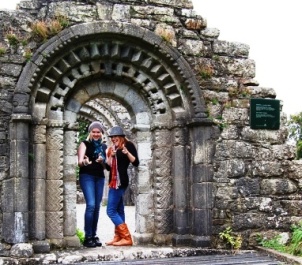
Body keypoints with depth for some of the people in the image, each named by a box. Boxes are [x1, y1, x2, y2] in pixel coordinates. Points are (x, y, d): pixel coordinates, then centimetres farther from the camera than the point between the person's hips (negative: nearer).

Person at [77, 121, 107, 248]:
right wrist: (84, 162, -35)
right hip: (87, 176, -5)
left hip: (100, 177, 5)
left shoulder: (104, 146, 14)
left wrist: (102, 161, -7)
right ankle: (87, 237, -11)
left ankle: (94, 236, 13)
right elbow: (79, 162, -11)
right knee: (91, 205, -16)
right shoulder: (85, 144, 0)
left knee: (97, 207, 5)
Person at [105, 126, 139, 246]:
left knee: (111, 211, -12)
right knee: (119, 211, 7)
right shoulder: (111, 149, 16)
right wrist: (111, 156, -6)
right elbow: (108, 166, 10)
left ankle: (127, 237, -12)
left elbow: (136, 163, -12)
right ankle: (118, 237, 8)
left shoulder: (128, 145, -5)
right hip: (114, 181, 8)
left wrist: (127, 152, -25)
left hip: (120, 181, -8)